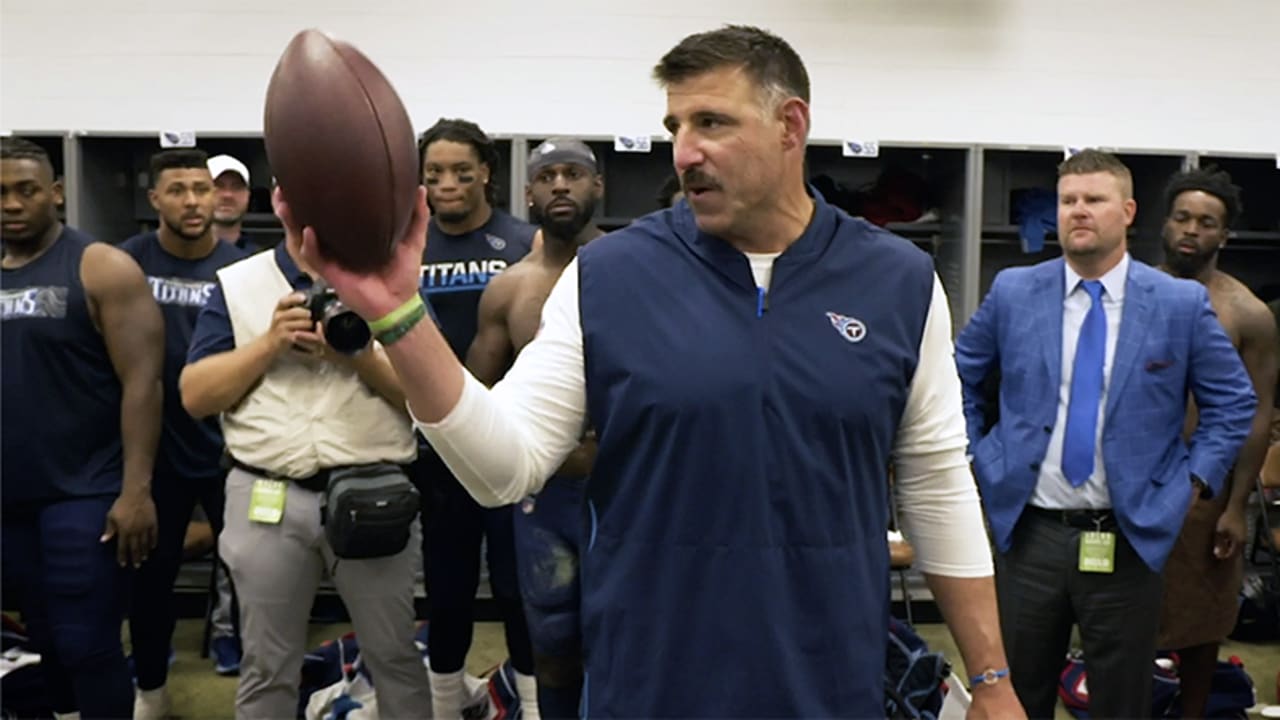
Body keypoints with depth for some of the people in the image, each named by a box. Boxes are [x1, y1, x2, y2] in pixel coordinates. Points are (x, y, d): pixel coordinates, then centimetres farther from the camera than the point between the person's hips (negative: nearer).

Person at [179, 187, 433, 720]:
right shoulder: (235, 285, 7)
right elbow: (194, 396, 0)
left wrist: (363, 360, -17)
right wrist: (269, 343, -11)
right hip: (266, 497, 1)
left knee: (393, 655, 9)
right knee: (266, 666, 13)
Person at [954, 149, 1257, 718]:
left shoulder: (1182, 303, -2)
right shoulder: (1013, 292, 1)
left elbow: (1234, 401, 6)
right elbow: (957, 378, 12)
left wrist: (1192, 480, -1)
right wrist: (979, 460, 5)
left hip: (1128, 536, 0)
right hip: (1027, 530, 1)